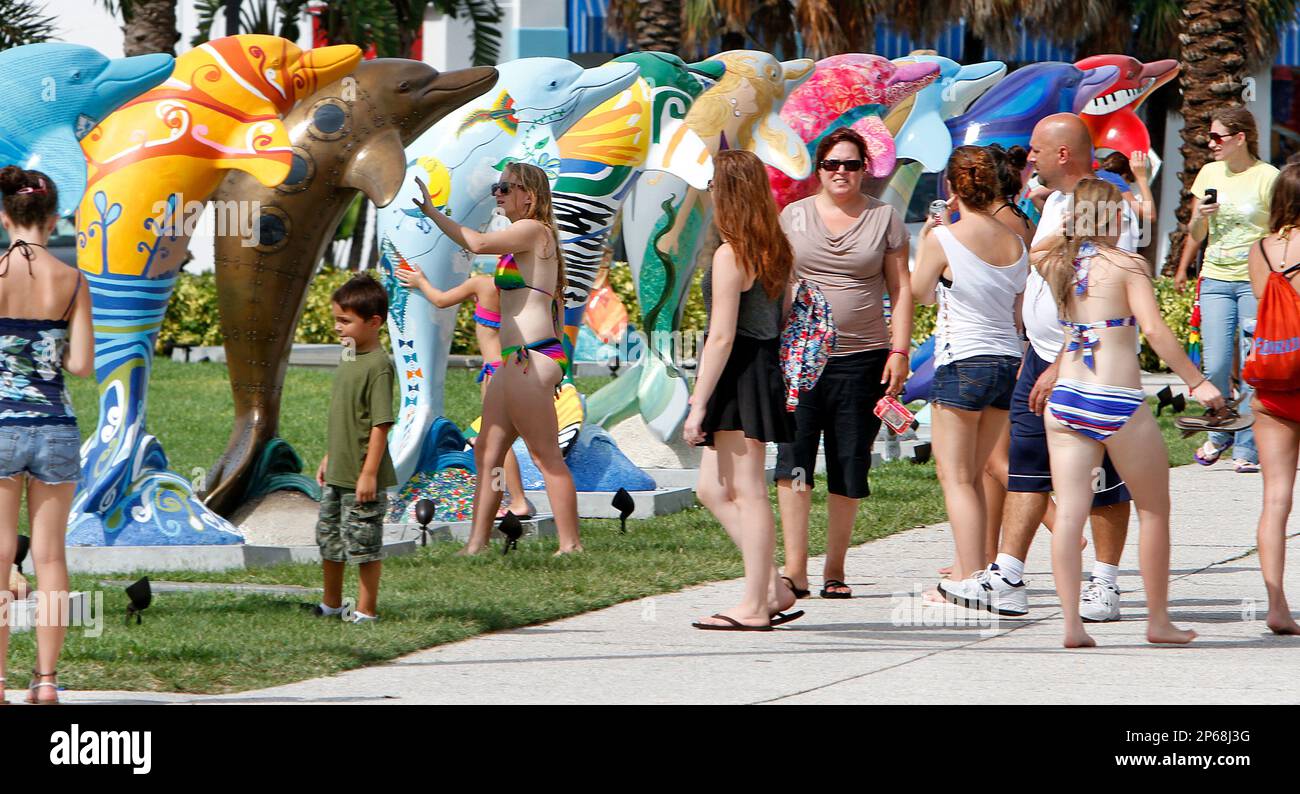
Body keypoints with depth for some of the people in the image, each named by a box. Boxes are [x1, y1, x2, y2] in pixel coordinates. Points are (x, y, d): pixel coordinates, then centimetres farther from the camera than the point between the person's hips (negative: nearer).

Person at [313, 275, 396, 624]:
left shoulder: (378, 365, -18)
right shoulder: (349, 359, 10)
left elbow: (381, 424, -20)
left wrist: (369, 474, -22)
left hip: (362, 477, -9)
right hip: (337, 475, 9)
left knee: (363, 542, 0)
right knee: (328, 538, 18)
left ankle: (366, 609, 10)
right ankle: (331, 604, 32)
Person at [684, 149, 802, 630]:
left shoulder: (730, 255, -15)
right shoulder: (777, 251, 11)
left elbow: (722, 337, -17)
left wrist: (698, 404, -15)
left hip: (740, 373, -9)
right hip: (769, 369, 9)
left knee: (747, 492, -3)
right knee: (713, 490, 13)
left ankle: (755, 605, 1)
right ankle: (773, 587, 11)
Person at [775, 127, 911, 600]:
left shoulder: (884, 219, 8)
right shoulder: (794, 216, 10)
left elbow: (901, 290, 8)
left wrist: (899, 351, -2)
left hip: (862, 359, 0)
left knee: (849, 471, 1)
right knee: (793, 461, -12)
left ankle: (834, 570, 11)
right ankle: (795, 570, -17)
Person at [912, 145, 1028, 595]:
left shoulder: (944, 239, -11)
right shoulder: (1015, 243, 6)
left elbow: (920, 293, 6)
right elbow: (1019, 313, 13)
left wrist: (925, 244, 18)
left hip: (962, 363, -6)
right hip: (1008, 360, 6)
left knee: (956, 477, -1)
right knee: (972, 476, 17)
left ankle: (972, 580, -9)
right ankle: (967, 572, 21)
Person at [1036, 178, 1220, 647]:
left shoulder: (1052, 265, 8)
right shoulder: (1126, 266, -7)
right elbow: (1154, 329, -18)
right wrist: (1196, 382, -14)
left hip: (1065, 398, 5)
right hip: (1118, 404, -5)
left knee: (1068, 512, 0)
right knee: (1154, 511, 12)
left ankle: (1072, 623, -8)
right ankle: (1158, 621, 17)